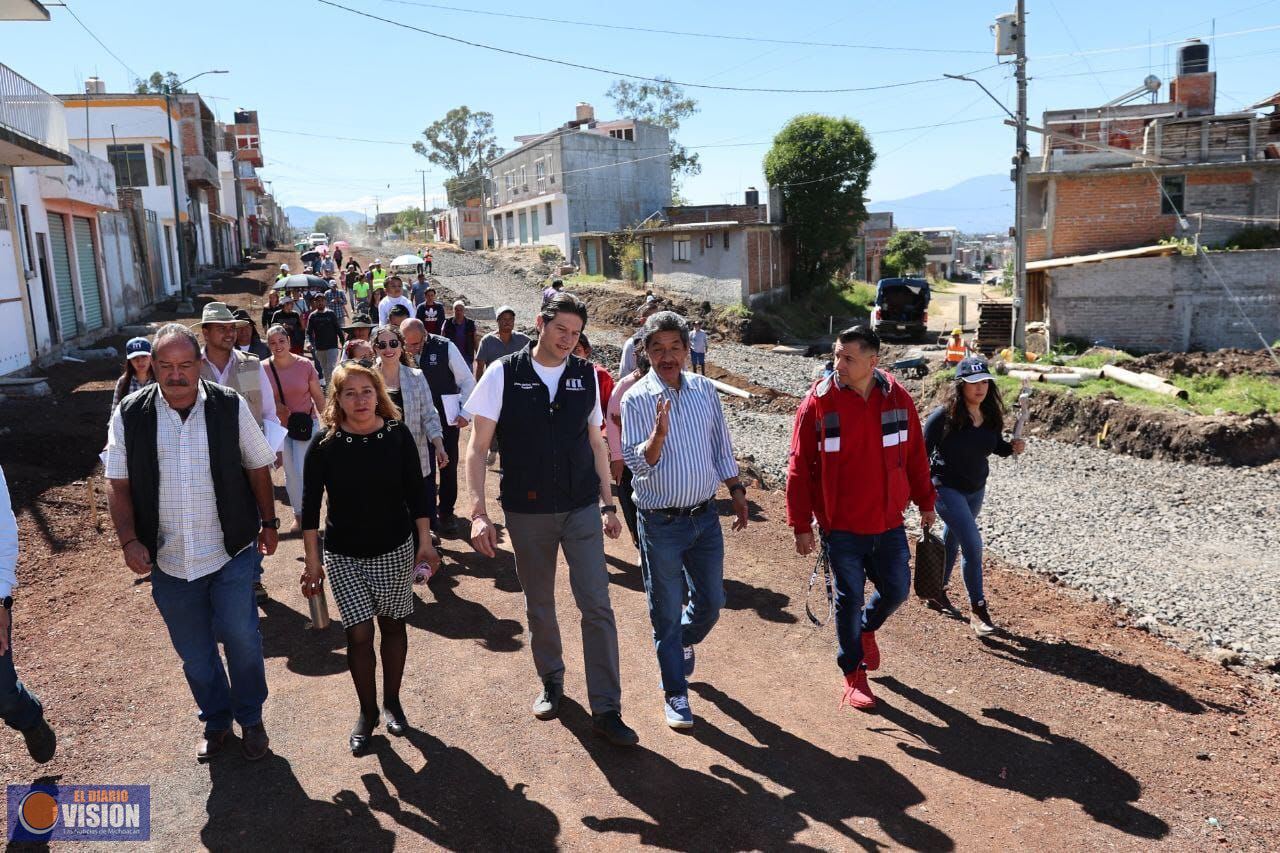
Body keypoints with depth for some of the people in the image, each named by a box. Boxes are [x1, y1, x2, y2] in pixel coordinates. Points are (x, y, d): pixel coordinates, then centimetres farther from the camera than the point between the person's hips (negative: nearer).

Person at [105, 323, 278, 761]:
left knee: (240, 635, -3)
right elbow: (119, 485, 1)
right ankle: (215, 721, 38)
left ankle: (250, 718, 24)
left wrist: (269, 522, 8)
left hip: (230, 551, -2)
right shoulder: (130, 415, -5)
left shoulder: (230, 406, -8)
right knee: (194, 653, 14)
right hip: (169, 560, 2)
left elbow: (258, 468, 3)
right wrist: (130, 540, -9)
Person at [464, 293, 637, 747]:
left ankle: (606, 710, 8)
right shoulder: (503, 374, -7)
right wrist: (479, 513, -13)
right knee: (539, 606, 14)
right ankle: (551, 681, 38)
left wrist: (608, 504, 9)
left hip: (582, 508, 1)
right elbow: (477, 448, -6)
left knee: (597, 606, -2)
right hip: (527, 512, -1)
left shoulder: (586, 376, 1)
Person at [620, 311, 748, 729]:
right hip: (661, 522, -4)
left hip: (705, 517, 4)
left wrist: (737, 493, 12)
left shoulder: (705, 390, 2)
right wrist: (658, 435, -34)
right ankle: (675, 694, 22)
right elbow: (637, 462, -17)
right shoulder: (636, 399, -11)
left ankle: (685, 642, 47)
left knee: (711, 601, 15)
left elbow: (722, 449, 12)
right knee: (667, 611, 6)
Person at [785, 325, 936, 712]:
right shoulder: (818, 402, -12)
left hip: (888, 522, 3)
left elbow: (915, 455, 9)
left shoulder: (897, 398, -3)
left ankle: (867, 629, 45)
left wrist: (925, 502, 13)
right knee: (849, 598, 6)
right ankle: (853, 675, 24)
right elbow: (799, 467, -9)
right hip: (840, 527, -3)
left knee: (897, 589, 12)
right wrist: (801, 525, -9)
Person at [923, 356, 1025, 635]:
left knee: (952, 540, 21)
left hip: (976, 489, 7)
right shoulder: (943, 416, -20)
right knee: (973, 544, -14)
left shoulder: (991, 415, -2)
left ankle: (937, 592, 39)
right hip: (947, 488, -7)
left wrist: (1013, 447, -8)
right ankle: (977, 609, -5)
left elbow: (996, 446, 13)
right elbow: (922, 451, -14)